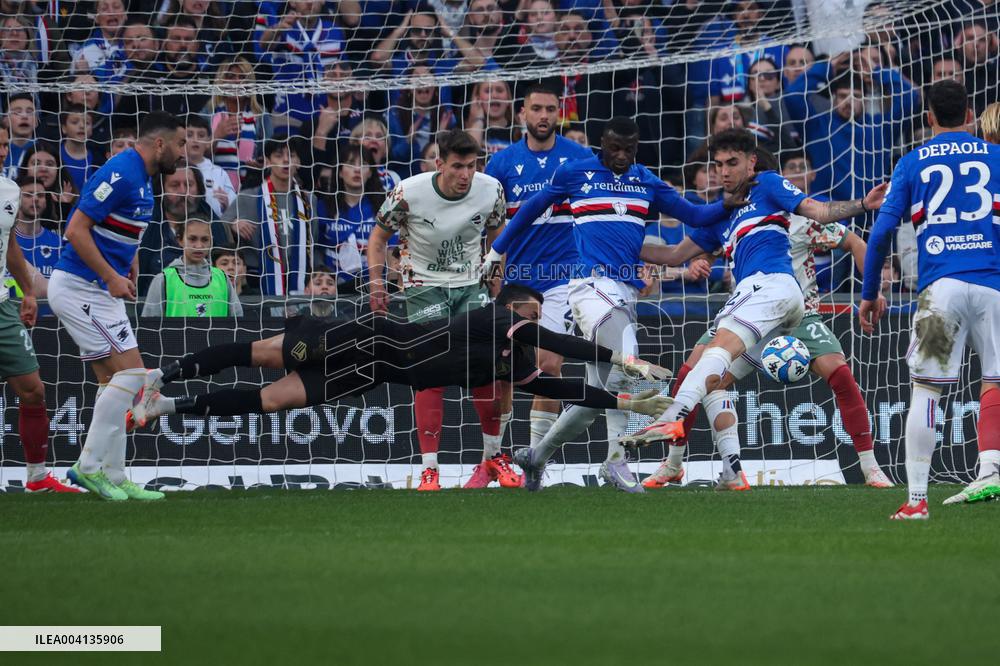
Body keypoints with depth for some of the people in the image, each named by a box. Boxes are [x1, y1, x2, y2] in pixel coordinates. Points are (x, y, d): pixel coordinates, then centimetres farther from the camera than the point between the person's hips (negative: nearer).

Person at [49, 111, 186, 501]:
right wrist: (112, 277, -23)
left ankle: (114, 479, 10)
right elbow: (76, 230, -22)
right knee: (130, 372, -13)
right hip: (79, 289, -10)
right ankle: (89, 466, -10)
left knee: (114, 383, 9)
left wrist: (128, 271, 11)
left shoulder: (141, 179, 13)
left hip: (100, 292, 10)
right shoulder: (120, 175, -18)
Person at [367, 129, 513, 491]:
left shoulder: (491, 190, -10)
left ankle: (494, 456, 17)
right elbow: (379, 236, -3)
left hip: (471, 284, 3)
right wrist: (377, 283, -12)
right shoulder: (409, 193, -19)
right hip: (425, 285, -3)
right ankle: (429, 470, -6)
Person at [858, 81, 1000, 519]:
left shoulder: (913, 162, 11)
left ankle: (916, 499, -5)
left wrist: (869, 294, 12)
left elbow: (882, 231, 5)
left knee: (924, 389, 1)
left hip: (940, 284, -1)